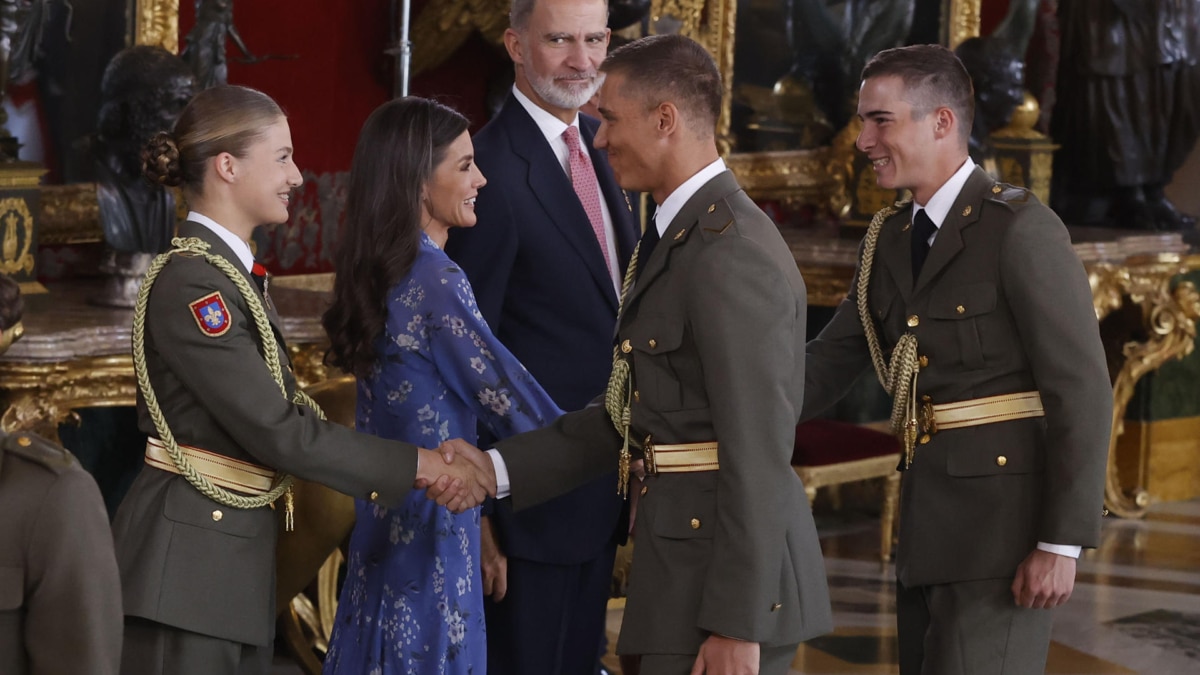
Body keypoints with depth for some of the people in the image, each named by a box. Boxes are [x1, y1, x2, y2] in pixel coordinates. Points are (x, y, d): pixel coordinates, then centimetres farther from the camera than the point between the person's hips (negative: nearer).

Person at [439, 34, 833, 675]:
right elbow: (626, 414, 17)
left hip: (728, 586, -10)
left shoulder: (732, 256, -18)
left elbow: (759, 455, -21)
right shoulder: (677, 237, 14)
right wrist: (497, 469, 7)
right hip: (692, 566, 10)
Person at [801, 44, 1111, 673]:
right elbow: (824, 367, 12)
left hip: (1006, 523, -8)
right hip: (929, 525, 8)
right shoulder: (890, 240, 12)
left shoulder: (1021, 229, -14)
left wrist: (1061, 545, -19)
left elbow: (1083, 391, -16)